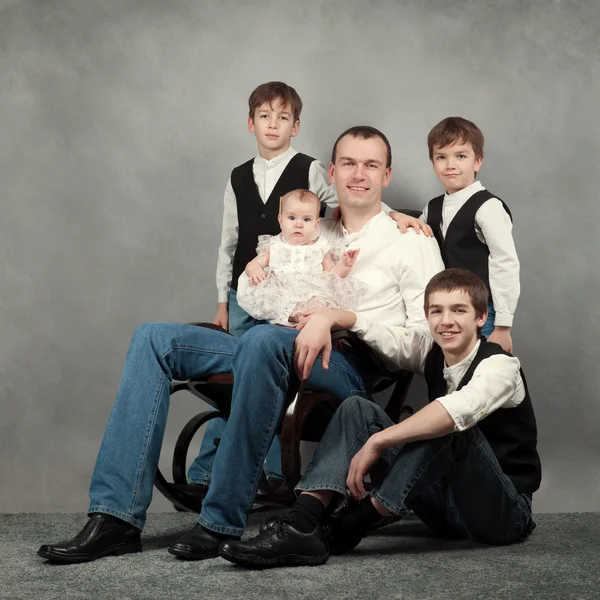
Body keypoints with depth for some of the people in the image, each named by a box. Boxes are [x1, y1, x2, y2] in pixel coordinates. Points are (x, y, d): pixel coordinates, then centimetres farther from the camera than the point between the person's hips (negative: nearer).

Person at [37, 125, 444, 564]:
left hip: (350, 367, -6)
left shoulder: (411, 242, 8)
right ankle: (116, 516, -20)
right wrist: (305, 317, 2)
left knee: (265, 339, -39)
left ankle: (222, 523, -31)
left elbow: (426, 339, -3)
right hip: (290, 358, 6)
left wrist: (336, 317, -14)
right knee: (155, 338, -10)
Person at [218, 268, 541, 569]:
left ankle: (352, 524, -29)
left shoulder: (500, 365, -17)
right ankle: (300, 526, -27)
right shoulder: (431, 351, 4)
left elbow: (461, 408, -38)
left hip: (504, 510, -6)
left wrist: (377, 441, -39)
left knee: (452, 423, -34)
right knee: (357, 409, -6)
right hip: (445, 504, 6)